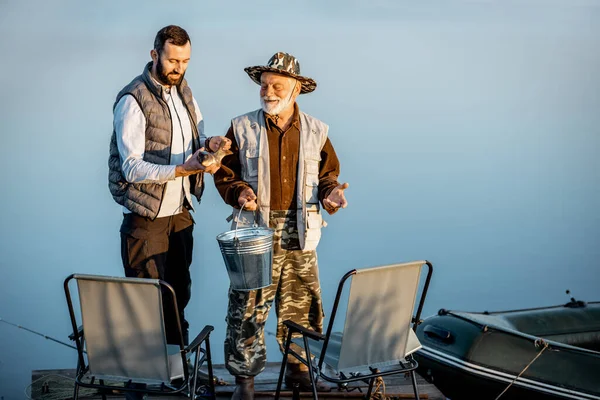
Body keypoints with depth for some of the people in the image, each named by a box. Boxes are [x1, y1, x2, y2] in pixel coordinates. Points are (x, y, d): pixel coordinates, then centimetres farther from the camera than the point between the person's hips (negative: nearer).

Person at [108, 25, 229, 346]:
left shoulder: (183, 91, 8)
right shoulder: (133, 100, -15)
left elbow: (196, 141, 14)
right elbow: (132, 168, -20)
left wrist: (209, 144, -11)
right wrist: (183, 169, -31)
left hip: (180, 214, 7)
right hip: (146, 220, -7)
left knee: (179, 296, 15)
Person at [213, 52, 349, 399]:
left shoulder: (316, 131, 6)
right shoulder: (242, 128, 1)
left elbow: (328, 175, 11)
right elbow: (225, 174, 5)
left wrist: (330, 193, -10)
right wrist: (240, 192, -14)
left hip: (300, 236, 2)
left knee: (302, 306, 9)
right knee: (248, 308, -2)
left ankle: (299, 368, 27)